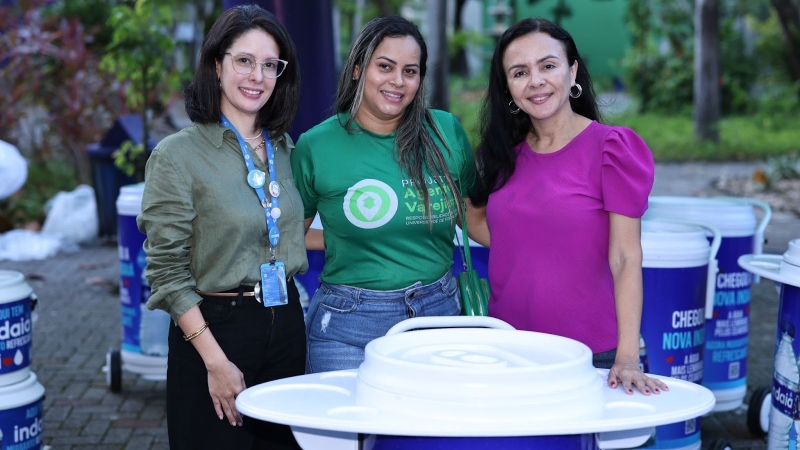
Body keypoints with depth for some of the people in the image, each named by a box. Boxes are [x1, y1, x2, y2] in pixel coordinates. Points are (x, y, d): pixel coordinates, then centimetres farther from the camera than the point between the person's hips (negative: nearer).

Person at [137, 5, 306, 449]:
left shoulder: (283, 147, 8)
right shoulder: (176, 155, -10)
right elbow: (167, 272, -12)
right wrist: (216, 361, -15)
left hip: (285, 325, 6)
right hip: (215, 327, -5)